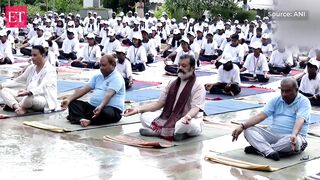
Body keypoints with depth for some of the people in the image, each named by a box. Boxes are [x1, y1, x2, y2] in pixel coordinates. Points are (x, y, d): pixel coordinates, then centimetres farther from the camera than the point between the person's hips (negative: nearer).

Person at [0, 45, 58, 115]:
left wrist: (28, 92, -47)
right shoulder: (31, 68, 11)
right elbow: (18, 80, 17)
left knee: (30, 97, -42)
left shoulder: (50, 70, -13)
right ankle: (17, 107, -29)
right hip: (28, 96, 8)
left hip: (45, 100, -8)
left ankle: (13, 105, -9)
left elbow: (43, 87, -29)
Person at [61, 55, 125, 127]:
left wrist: (100, 107, -42)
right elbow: (84, 89, 7)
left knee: (105, 112, -40)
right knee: (73, 103, -9)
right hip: (92, 106, 7)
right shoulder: (97, 76, 16)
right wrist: (69, 99, -6)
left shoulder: (117, 78, -8)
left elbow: (109, 95, -25)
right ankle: (81, 119, -37)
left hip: (112, 109, -7)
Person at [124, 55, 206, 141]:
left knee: (187, 124, -42)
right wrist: (138, 109, -3)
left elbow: (196, 108, -20)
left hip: (188, 120, -7)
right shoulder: (173, 84, 12)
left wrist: (188, 116, -45)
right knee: (144, 116, -11)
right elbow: (159, 103, 10)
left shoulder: (198, 87, -7)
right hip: (170, 119, 7)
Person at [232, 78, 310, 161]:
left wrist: (294, 135, -43)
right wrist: (242, 126, -14)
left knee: (291, 141, -41)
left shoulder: (303, 102, -4)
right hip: (273, 134, 5)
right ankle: (269, 152, -38)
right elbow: (261, 115, 0)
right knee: (248, 130, -16)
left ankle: (259, 149, -25)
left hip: (292, 136, -4)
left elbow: (300, 120, -22)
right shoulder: (276, 100, 10)